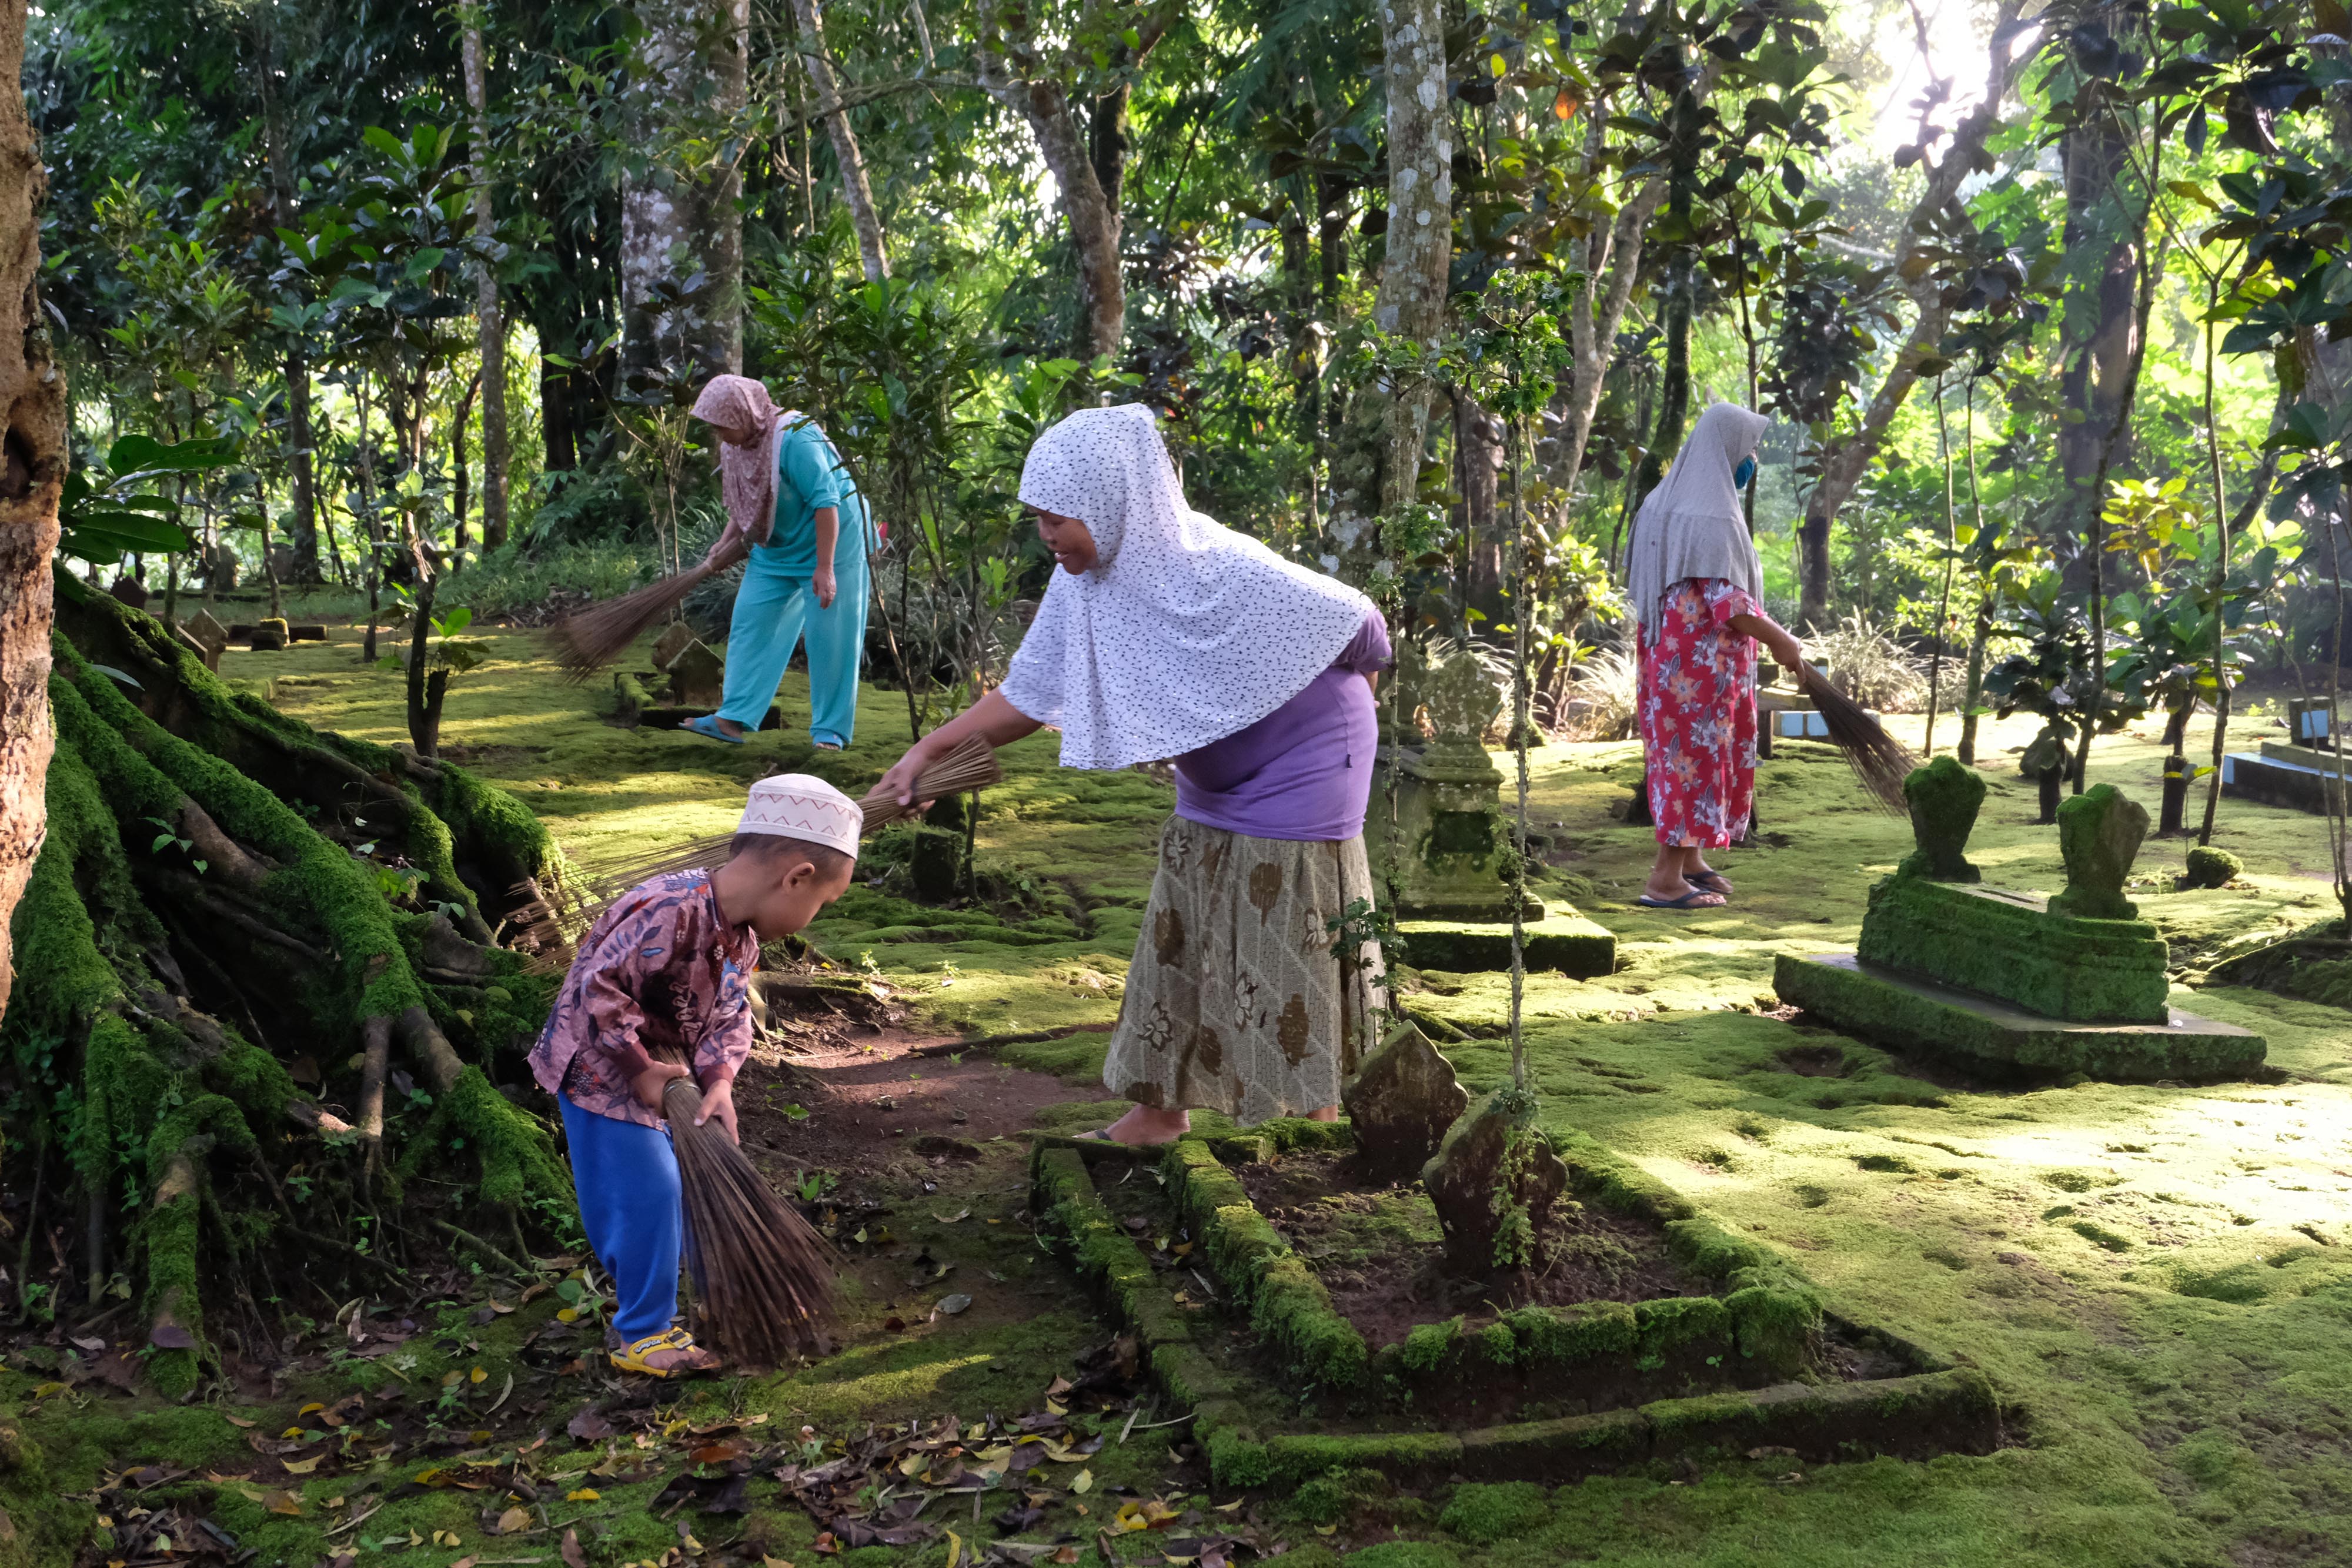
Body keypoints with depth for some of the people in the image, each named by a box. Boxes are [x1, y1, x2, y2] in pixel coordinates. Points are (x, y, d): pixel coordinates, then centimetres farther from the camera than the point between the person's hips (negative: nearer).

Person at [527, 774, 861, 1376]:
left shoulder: (743, 934, -2)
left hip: (665, 1075, 9)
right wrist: (640, 1068, -25)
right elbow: (600, 990, -34)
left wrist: (720, 1080, -17)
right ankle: (641, 1335, 6)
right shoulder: (668, 914, -34)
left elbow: (730, 1016, 0)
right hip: (602, 1072, -9)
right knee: (649, 1193, -8)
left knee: (673, 1184, 18)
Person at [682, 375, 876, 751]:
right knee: (751, 621, 3)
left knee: (830, 638, -3)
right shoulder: (737, 444, -1)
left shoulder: (795, 438, -27)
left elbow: (826, 503, -27)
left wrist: (825, 569, -28)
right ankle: (734, 719, 5)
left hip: (828, 541, -8)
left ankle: (831, 730, 6)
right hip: (775, 550, 8)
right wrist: (727, 543, 1)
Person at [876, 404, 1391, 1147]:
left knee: (1287, 956, -2)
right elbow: (1028, 696, -2)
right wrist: (929, 749, -10)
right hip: (1213, 784, 7)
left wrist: (1342, 693, 3)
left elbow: (1358, 625, -18)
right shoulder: (1080, 586, -10)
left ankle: (1315, 1123, 13)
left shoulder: (1222, 571, -31)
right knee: (1178, 942, 13)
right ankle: (1159, 1110, 27)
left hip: (1298, 768, -7)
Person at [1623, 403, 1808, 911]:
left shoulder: (1665, 501, 9)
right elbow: (1729, 605, -23)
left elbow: (1637, 581, 16)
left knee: (1680, 751, 17)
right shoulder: (1713, 516, -20)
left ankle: (1690, 860, 28)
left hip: (1669, 652, 9)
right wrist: (1781, 641, -10)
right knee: (1698, 755, -3)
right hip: (1704, 660, -9)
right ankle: (1667, 878, 0)